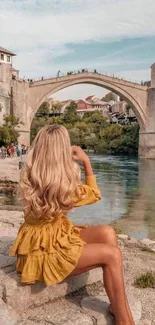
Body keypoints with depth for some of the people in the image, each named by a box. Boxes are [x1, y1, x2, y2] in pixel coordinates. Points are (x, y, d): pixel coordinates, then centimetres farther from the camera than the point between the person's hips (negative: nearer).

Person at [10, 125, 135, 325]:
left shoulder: (30, 175, -4)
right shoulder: (63, 183, -23)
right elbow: (95, 195, -3)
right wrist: (86, 162, -1)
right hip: (43, 250, -8)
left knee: (107, 233, -4)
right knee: (112, 254, -15)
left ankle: (117, 305, 1)